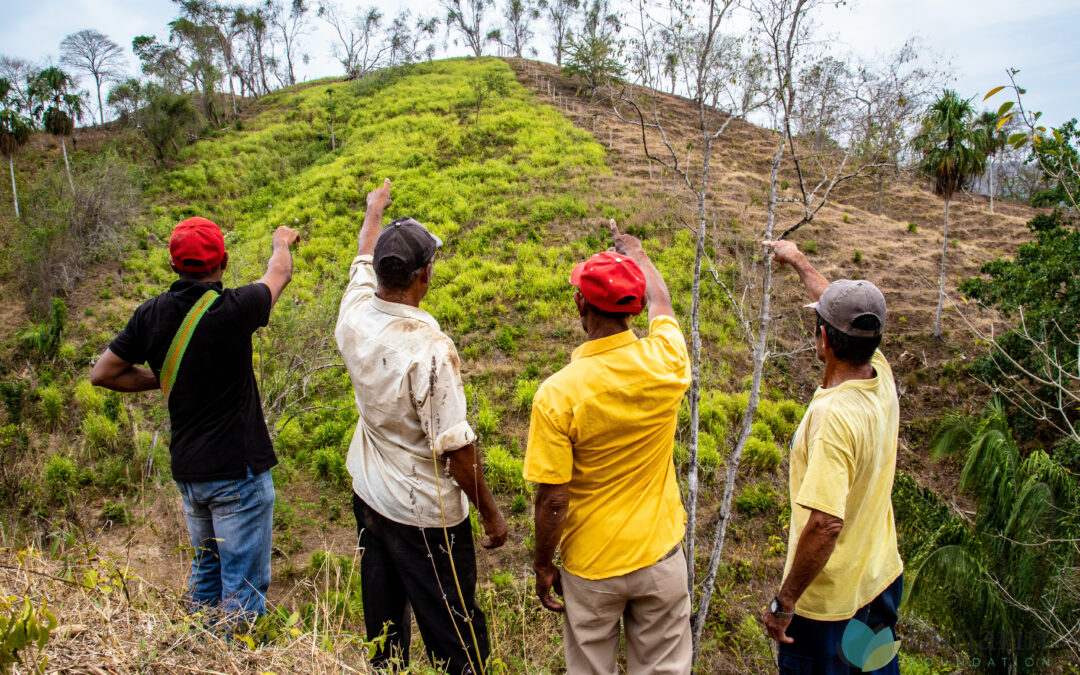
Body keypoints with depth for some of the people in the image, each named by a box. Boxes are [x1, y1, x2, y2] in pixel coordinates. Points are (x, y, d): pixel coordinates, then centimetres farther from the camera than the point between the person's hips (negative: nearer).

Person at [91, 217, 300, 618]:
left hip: (186, 470, 7)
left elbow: (103, 373, 8)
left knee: (206, 568, 24)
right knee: (243, 584, 4)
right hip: (238, 469, -7)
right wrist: (281, 242, 24)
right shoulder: (232, 309, -17)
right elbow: (279, 274, 3)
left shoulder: (151, 314, -2)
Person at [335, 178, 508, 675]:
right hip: (424, 513, -8)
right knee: (455, 632, 8)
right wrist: (490, 512, -10)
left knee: (382, 617, 25)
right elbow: (455, 446, -24)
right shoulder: (428, 347, -29)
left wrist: (374, 212, 34)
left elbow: (363, 262, 15)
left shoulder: (355, 317, -8)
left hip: (368, 497, 8)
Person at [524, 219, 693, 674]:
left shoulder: (556, 395, -26)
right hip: (659, 555, 3)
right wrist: (636, 251, 27)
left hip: (590, 567, -2)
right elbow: (661, 302, 8)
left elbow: (553, 501, -19)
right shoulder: (665, 361, -16)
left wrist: (542, 565, 0)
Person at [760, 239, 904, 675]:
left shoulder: (834, 415, -31)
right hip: (882, 581, 8)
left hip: (830, 604, -8)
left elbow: (825, 526, -33)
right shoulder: (882, 378, -7)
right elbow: (848, 309, 11)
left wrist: (783, 604, -21)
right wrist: (798, 260, 25)